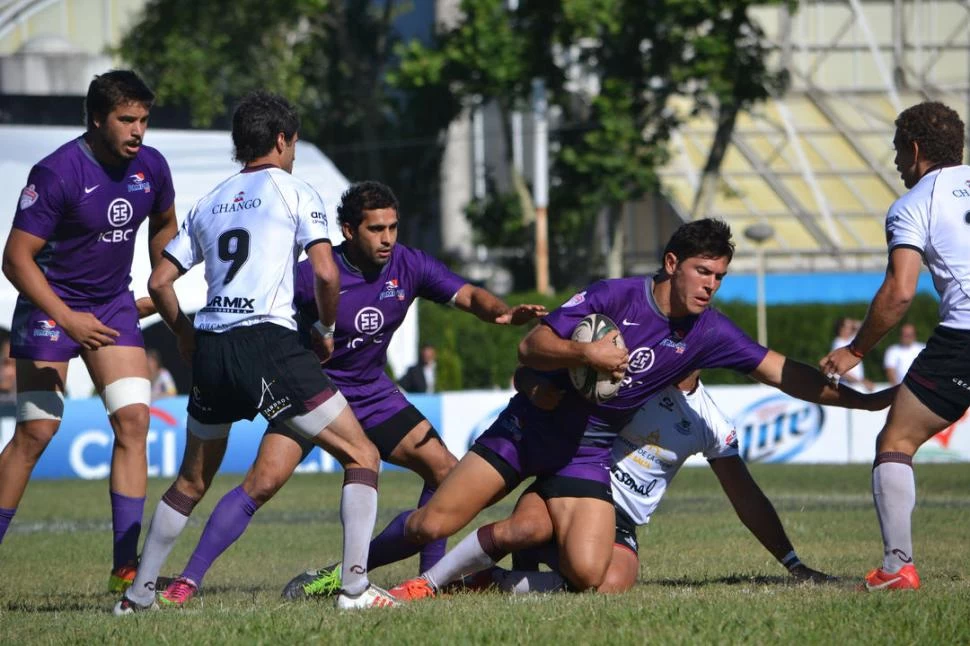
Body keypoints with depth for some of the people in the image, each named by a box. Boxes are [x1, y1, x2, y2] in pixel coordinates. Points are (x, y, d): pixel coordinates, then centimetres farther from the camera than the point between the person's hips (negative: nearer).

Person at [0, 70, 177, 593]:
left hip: (114, 304, 5)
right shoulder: (57, 173, -22)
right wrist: (67, 319, -29)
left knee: (133, 420, -8)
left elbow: (163, 226, 19)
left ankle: (126, 565, -7)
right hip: (50, 304, -5)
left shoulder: (150, 167, -3)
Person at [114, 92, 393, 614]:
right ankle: (355, 586, -11)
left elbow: (159, 282, 18)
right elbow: (325, 273, -8)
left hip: (210, 351, 6)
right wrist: (326, 328, 9)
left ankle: (138, 592, 24)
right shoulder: (294, 191, 3)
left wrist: (185, 335, 33)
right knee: (361, 455, 1)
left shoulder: (208, 204, 18)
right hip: (270, 345, -6)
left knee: (193, 478, 23)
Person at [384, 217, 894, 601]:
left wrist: (863, 400, -8)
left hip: (585, 453, 3)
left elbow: (785, 373, -2)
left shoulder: (708, 333, -4)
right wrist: (585, 353, -33)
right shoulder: (614, 297, -13)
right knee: (431, 526, -12)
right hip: (530, 427, -3)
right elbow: (530, 347, -14)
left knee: (586, 576, -19)